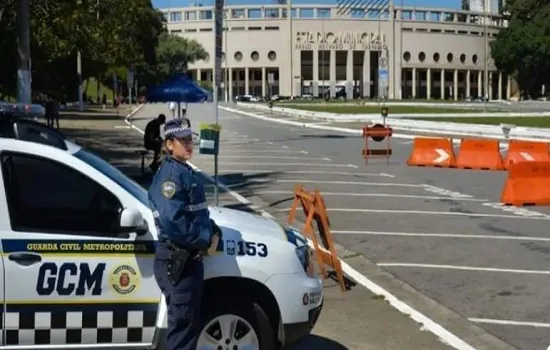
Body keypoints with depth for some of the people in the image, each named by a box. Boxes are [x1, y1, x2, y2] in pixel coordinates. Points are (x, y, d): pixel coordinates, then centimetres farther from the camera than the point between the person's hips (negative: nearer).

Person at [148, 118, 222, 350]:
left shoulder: (186, 172, 14)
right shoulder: (171, 174, -16)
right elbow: (172, 221, -27)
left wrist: (214, 231, 3)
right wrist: (205, 238, -17)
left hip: (190, 257, 10)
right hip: (177, 261, -10)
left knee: (189, 322, 18)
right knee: (182, 324, -4)